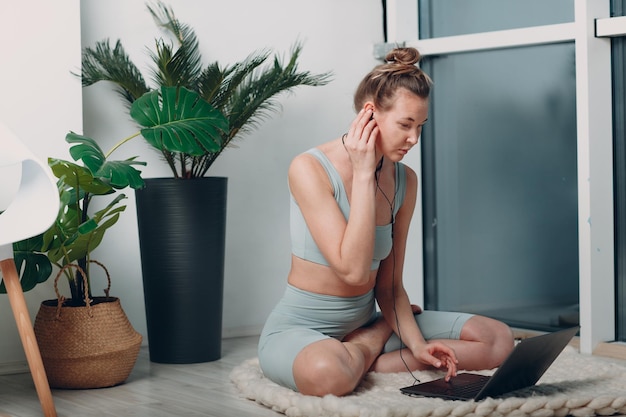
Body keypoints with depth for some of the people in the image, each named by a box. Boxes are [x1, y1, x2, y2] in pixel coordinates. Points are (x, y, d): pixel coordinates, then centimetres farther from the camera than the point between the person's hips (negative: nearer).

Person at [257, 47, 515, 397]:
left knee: (499, 339, -5)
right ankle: (373, 344, -7)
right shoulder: (310, 169, -18)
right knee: (326, 373, -43)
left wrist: (417, 345, -12)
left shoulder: (404, 180, 1)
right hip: (301, 327, -6)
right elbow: (353, 270, -26)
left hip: (365, 322, 6)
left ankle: (365, 358, -7)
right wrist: (364, 175, -23)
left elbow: (389, 286, 5)